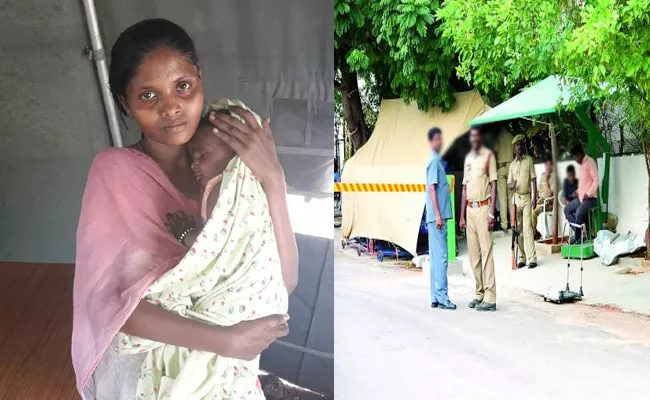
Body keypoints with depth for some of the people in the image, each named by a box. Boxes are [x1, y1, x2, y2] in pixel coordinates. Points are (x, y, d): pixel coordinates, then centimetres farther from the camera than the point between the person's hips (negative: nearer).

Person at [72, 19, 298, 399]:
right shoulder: (115, 170, -16)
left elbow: (283, 280, -16)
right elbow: (107, 298, -24)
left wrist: (273, 181, -27)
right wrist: (226, 340, -28)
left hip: (217, 365, 3)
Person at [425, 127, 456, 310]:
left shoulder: (438, 161, 18)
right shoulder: (434, 161, -10)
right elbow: (432, 189, -16)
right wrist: (438, 215, -19)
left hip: (439, 217, 10)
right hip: (437, 216, -10)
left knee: (436, 257, 9)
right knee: (441, 257, -8)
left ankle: (436, 297, 13)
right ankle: (442, 297, -6)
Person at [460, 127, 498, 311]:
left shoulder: (488, 156, -3)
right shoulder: (468, 158, 16)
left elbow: (494, 185, -6)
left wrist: (491, 213, -14)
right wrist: (462, 215, 14)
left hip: (483, 208, -6)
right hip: (470, 209, 6)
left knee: (486, 252, -9)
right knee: (473, 254, 7)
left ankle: (490, 298, -8)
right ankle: (480, 294, 15)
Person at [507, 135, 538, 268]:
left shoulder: (529, 160, 3)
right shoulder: (512, 164, 13)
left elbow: (534, 180, -1)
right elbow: (508, 185, 13)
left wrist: (535, 197, -9)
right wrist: (512, 185, -11)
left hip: (527, 197, -4)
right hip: (516, 198, 4)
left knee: (527, 228, -11)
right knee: (518, 229, 3)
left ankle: (532, 258, -11)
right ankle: (521, 258, 8)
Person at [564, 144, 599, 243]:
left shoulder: (590, 162, -11)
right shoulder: (582, 164, 16)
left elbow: (596, 180, -17)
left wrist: (588, 194, -21)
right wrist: (578, 192, 12)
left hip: (590, 198, -10)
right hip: (581, 197, 10)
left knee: (578, 213, -28)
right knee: (567, 210, 5)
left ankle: (578, 236, -10)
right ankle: (578, 232, 3)